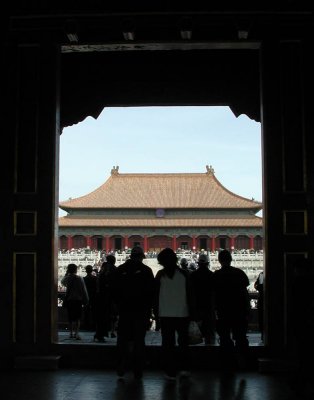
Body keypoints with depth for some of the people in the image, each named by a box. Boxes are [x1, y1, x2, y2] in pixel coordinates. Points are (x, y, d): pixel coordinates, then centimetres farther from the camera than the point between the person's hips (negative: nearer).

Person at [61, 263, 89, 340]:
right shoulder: (80, 279, -9)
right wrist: (85, 300, 2)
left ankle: (71, 333, 16)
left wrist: (66, 274, 19)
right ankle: (76, 333, -11)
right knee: (77, 317, -1)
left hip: (69, 300, 3)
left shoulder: (67, 278, -1)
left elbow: (62, 282, 24)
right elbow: (84, 290, -6)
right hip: (78, 300, -3)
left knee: (70, 317, 12)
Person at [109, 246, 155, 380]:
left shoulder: (119, 270, 1)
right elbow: (151, 292, -7)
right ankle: (138, 372, 8)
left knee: (122, 340, 12)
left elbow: (112, 290, 3)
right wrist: (148, 309, 3)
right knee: (139, 341, 5)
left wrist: (119, 305, 13)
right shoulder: (146, 271, -6)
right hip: (141, 311, -1)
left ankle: (121, 368, 6)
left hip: (124, 310, 2)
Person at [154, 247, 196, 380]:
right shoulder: (184, 274, 0)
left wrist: (155, 312, 6)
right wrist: (191, 313, 8)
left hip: (165, 314, -1)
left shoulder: (160, 275, -3)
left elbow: (155, 295, -1)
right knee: (183, 342, 16)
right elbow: (190, 295, 2)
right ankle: (184, 368, 10)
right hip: (182, 313, 1)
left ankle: (170, 372, 4)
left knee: (168, 343, 4)